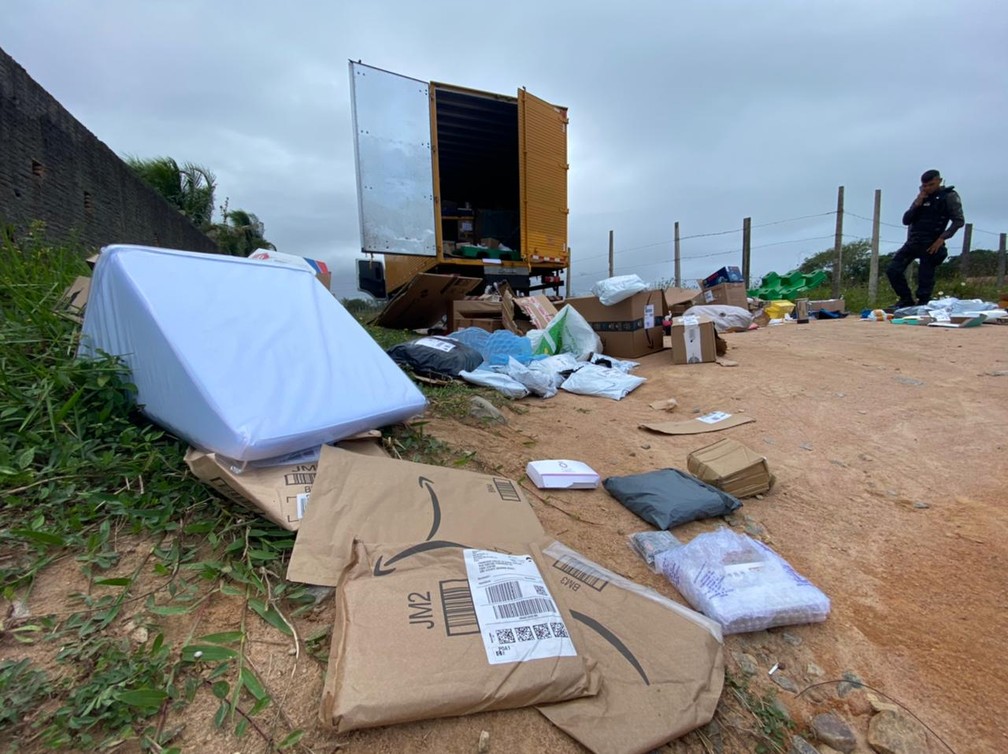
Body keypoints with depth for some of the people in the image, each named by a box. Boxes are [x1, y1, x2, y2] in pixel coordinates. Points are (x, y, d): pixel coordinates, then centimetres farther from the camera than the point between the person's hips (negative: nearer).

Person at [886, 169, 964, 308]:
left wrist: (941, 238, -14)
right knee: (892, 270, -5)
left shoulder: (949, 196, 0)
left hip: (931, 245, -5)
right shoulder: (921, 198, 16)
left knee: (925, 279, -5)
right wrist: (917, 204, -3)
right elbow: (906, 220, 10)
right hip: (913, 242, 5)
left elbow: (959, 221, -5)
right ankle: (906, 300, 7)